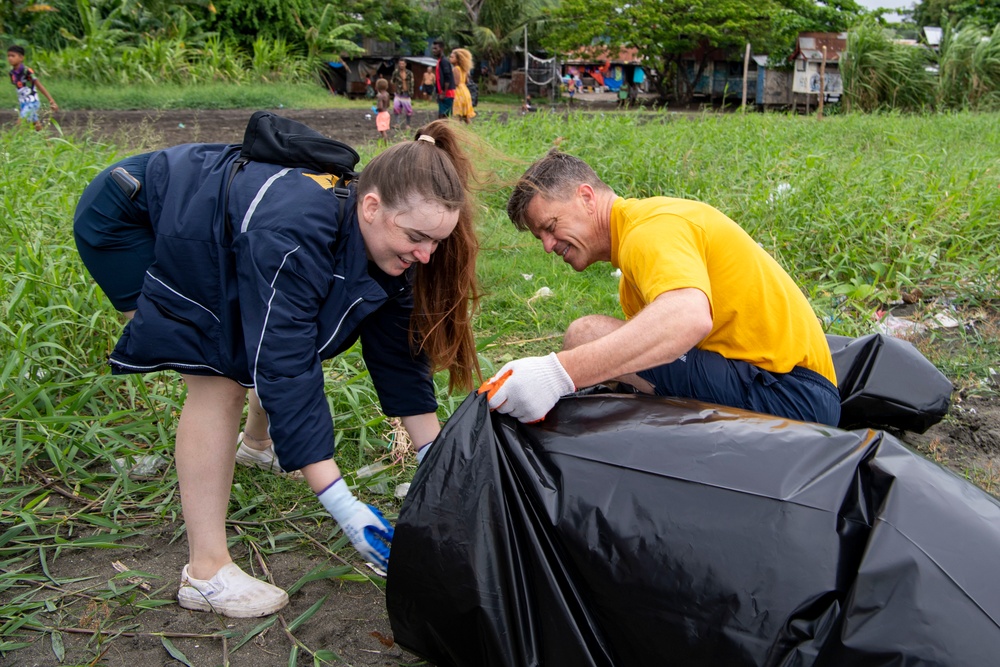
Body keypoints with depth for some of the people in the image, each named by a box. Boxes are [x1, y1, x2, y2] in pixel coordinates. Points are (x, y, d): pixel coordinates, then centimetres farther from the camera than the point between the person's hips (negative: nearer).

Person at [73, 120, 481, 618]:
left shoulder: (387, 240, -16)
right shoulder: (293, 235, -41)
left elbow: (397, 352, -9)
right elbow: (284, 370, -41)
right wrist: (344, 508, -40)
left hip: (210, 220, 8)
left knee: (299, 339, 12)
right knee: (218, 381, -19)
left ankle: (258, 443, 44)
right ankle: (205, 573, -11)